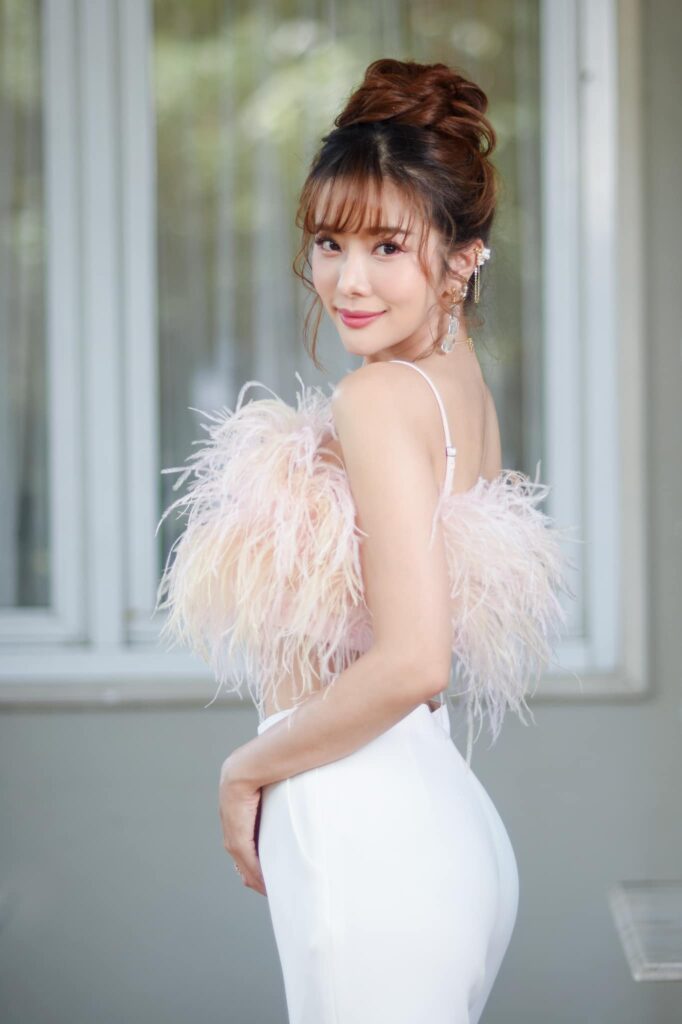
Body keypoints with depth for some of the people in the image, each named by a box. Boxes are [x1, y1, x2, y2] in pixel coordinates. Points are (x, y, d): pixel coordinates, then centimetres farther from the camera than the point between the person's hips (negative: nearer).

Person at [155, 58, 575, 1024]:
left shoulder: (380, 398, -16)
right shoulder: (467, 382, 9)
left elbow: (410, 663, -22)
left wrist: (248, 766, -10)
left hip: (366, 836, -9)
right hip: (451, 825, 9)